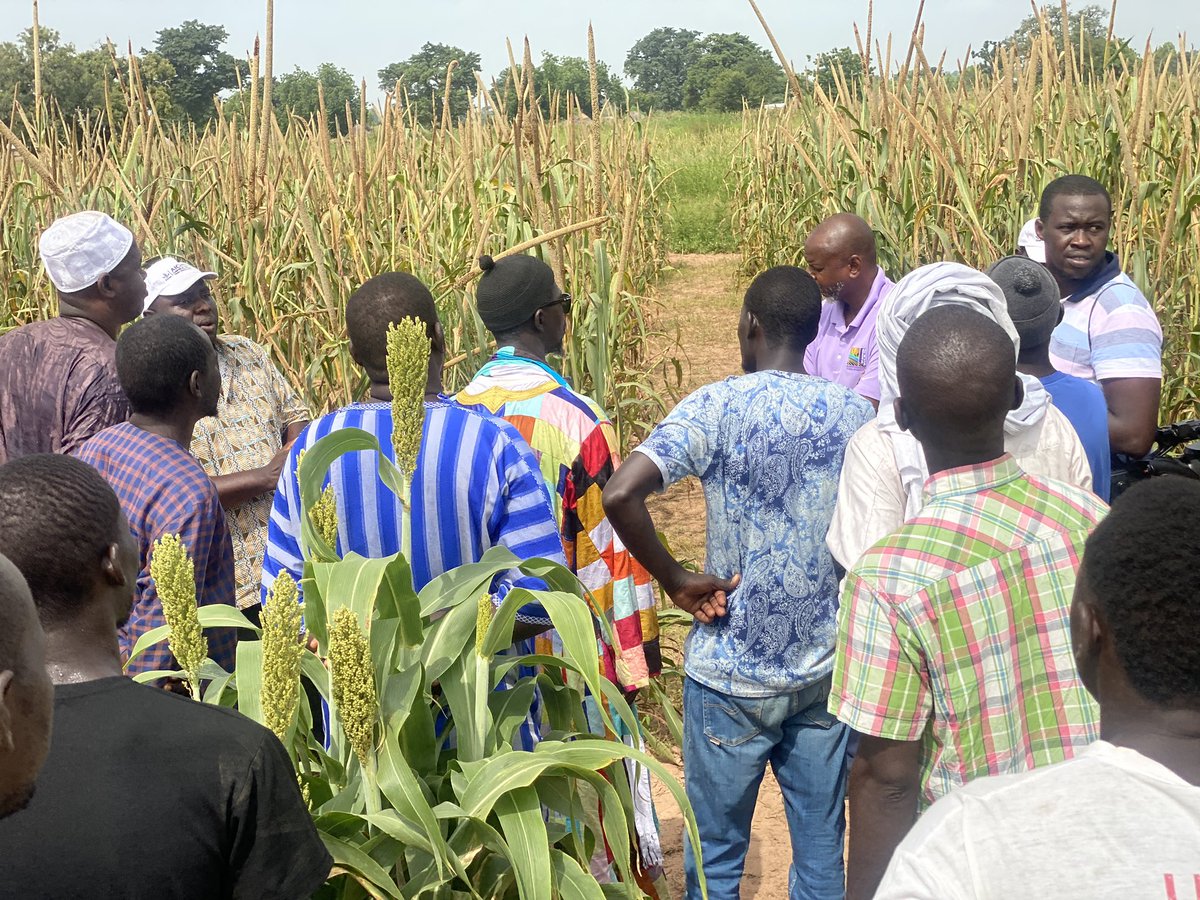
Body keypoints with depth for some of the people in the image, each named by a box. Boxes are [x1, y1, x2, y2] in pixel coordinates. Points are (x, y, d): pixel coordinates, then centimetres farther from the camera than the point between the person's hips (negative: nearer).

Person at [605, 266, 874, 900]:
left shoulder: (716, 408, -13)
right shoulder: (855, 414, 0)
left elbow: (619, 495, -26)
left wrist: (676, 580, -14)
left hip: (731, 677, -3)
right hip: (826, 669, 4)